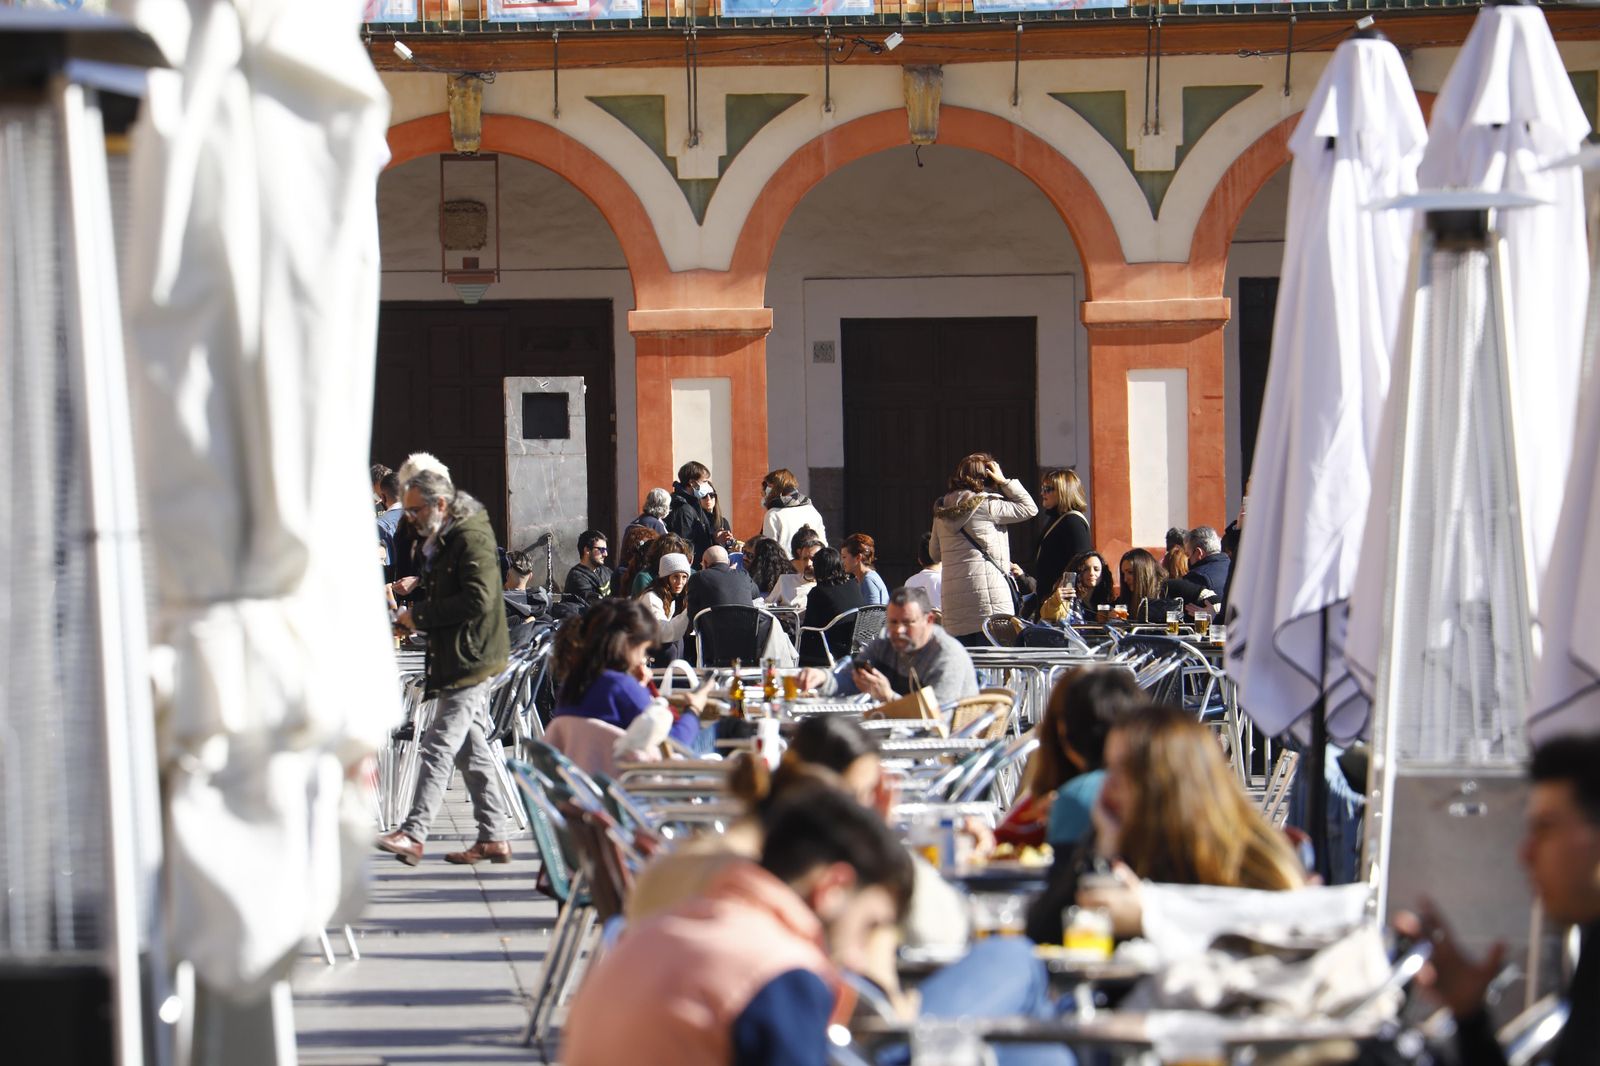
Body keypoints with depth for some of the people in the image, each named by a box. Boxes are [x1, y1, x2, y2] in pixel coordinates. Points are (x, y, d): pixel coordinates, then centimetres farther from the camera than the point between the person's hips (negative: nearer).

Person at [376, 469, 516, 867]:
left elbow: (477, 600, -22)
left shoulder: (471, 539, -13)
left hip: (470, 661, -10)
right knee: (471, 749, 10)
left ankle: (413, 833, -19)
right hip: (457, 660, 10)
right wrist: (414, 618, 9)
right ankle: (493, 837, 13)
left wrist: (420, 615, -16)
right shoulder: (444, 541, 19)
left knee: (439, 744, -15)